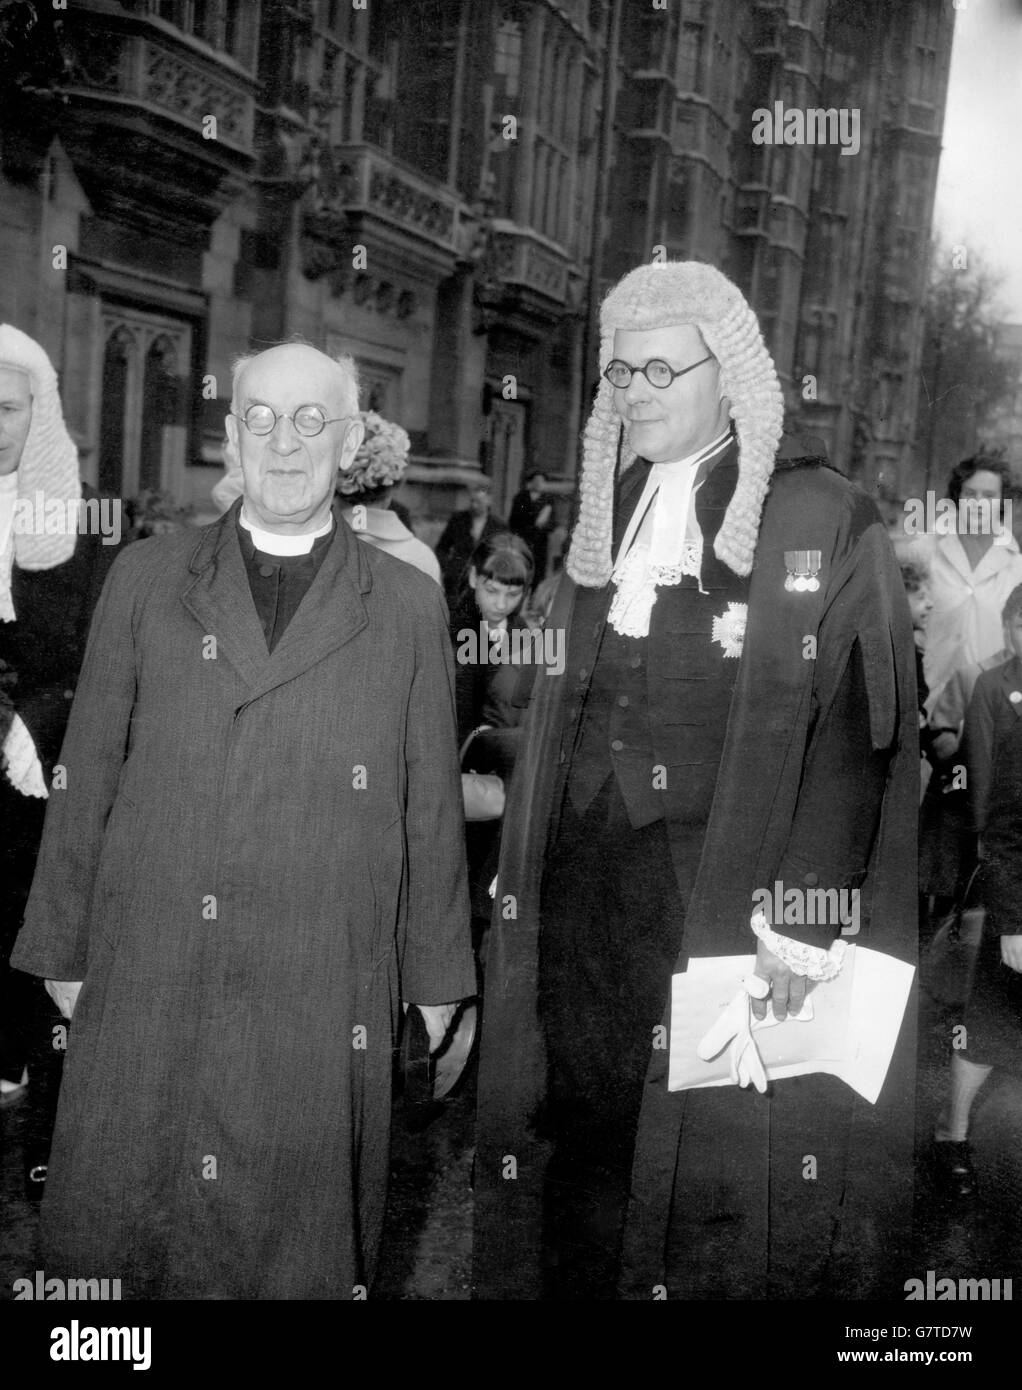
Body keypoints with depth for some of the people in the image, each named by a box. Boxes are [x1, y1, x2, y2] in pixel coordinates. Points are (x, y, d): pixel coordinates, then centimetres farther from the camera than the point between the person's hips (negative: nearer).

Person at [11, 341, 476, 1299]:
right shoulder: (146, 580, 6)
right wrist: (63, 947, 7)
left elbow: (430, 805, 6)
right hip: (149, 985, 1)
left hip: (324, 998, 0)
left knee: (302, 1251, 8)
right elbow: (87, 776, 7)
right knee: (145, 1233, 9)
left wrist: (437, 975, 7)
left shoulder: (407, 606, 4)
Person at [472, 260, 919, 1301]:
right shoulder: (607, 511, 13)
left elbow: (855, 735, -10)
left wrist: (804, 918, -15)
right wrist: (525, 855, 10)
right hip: (579, 883, 5)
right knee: (583, 1119, 13)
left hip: (719, 890, -5)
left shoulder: (825, 522, -6)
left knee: (710, 1154, 4)